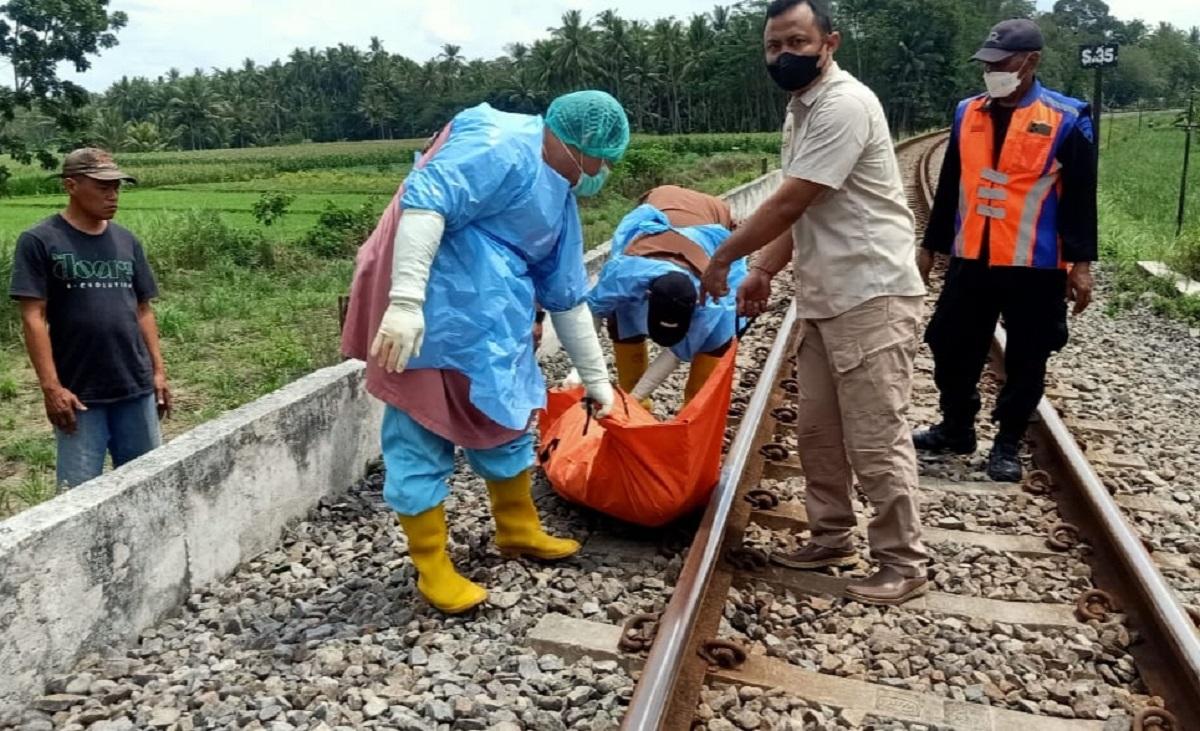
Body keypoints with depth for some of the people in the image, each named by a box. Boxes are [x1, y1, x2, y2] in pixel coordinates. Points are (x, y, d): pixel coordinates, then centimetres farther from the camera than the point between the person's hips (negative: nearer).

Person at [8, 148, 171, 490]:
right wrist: (51, 387, -14)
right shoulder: (39, 241, -5)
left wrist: (159, 370, 7)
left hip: (137, 387, 4)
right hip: (78, 393, -4)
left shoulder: (127, 242, 9)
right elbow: (33, 318, -8)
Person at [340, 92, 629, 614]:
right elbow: (426, 201, -25)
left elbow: (567, 298, 23)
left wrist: (595, 378, 24)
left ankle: (519, 530, 37)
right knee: (420, 434, 0)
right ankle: (431, 565, 12)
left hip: (488, 325, 10)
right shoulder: (502, 147, -11)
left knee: (504, 418, 18)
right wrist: (406, 301, -32)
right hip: (431, 314, -10)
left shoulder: (560, 199, 18)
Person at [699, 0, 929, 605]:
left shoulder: (844, 105, -16)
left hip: (873, 296, -10)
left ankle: (904, 565, 12)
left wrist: (722, 258, -9)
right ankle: (832, 539, 30)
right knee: (817, 430, 15)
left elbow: (789, 203, -19)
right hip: (825, 298, 10)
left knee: (875, 439, -4)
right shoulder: (801, 110, 16)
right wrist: (764, 271, 9)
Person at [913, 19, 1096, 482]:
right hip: (970, 260, 4)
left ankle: (1007, 444, 24)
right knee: (953, 351, 11)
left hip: (1035, 266, -4)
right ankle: (955, 430, 30)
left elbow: (1081, 197, -4)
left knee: (1025, 361, 8)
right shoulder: (967, 113, 6)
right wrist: (931, 246, 14)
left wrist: (1081, 263, -8)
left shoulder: (1066, 119, -6)